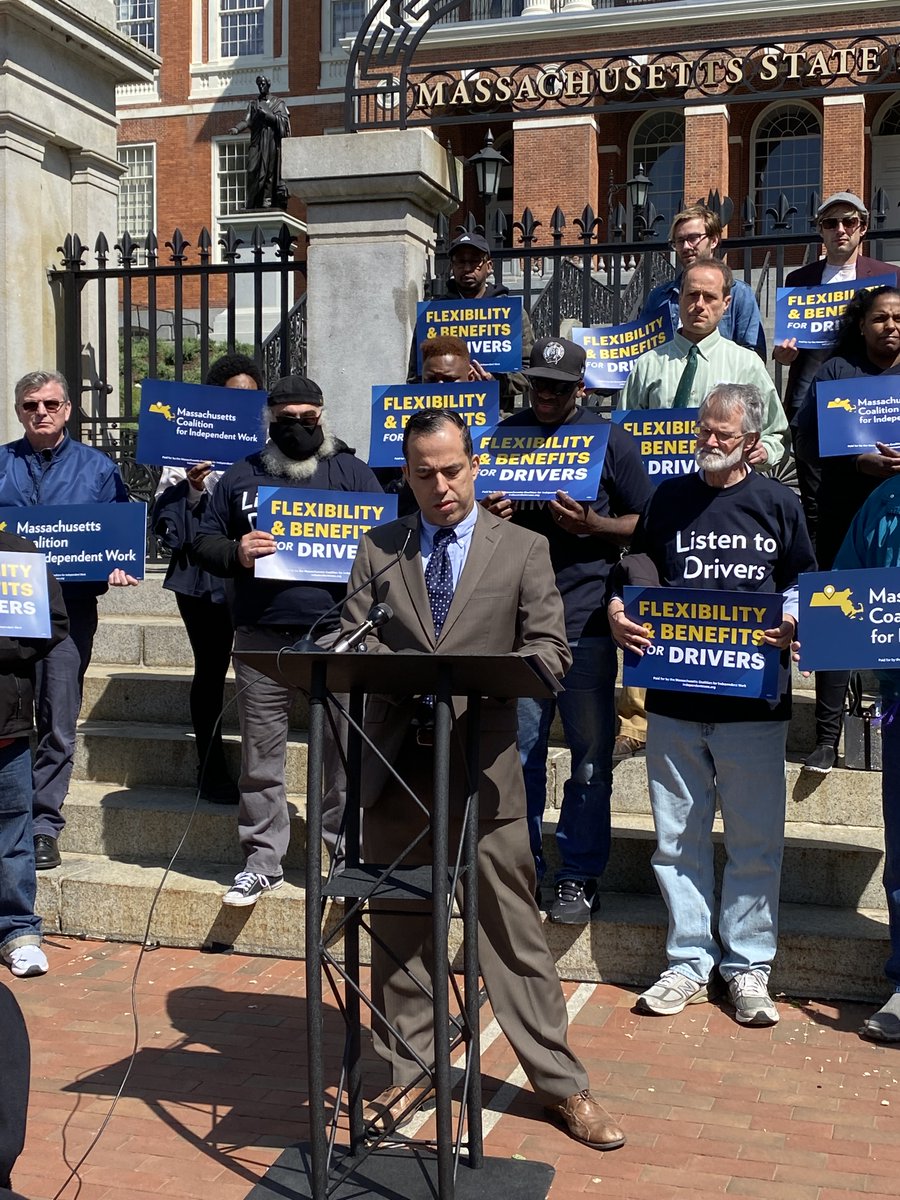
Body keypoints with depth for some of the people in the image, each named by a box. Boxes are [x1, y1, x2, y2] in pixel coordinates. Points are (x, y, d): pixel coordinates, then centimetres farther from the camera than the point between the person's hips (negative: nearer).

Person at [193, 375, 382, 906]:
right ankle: (263, 861, 17)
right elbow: (205, 543, 14)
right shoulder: (242, 477, 14)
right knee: (260, 755, 6)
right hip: (261, 637, 2)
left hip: (336, 636, -2)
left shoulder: (351, 472, 9)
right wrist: (236, 554, -8)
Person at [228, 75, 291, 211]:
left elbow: (284, 120, 0)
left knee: (270, 170, -8)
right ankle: (252, 203, -14)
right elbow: (247, 120, 6)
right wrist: (237, 128, -14)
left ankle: (267, 200, -10)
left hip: (272, 141, -2)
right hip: (257, 141, 2)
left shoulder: (278, 103, 12)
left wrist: (267, 114, -12)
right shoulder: (253, 103, 18)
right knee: (253, 169, -10)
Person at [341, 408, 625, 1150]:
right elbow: (350, 641, 7)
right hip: (395, 768, 3)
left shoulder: (523, 550, 3)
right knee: (397, 930, 11)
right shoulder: (378, 549, 9)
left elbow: (550, 652, -2)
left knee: (514, 933, 3)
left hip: (483, 768, -2)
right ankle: (409, 1073, 27)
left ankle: (561, 1083, 14)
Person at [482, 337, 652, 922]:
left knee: (590, 754, 3)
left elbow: (646, 523, 3)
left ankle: (580, 876, 13)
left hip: (585, 617, -2)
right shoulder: (503, 435, 12)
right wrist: (488, 516, -4)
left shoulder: (611, 439, 4)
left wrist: (592, 525, -14)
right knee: (518, 749, 7)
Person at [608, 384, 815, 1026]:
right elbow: (631, 570, 15)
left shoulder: (778, 503, 6)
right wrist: (618, 612, -4)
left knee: (755, 840, 4)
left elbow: (805, 583, 10)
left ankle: (747, 966, 16)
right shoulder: (668, 498, 11)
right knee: (678, 836, 7)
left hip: (753, 699, -2)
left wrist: (792, 622, -9)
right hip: (674, 695, 2)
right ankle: (690, 962, 18)